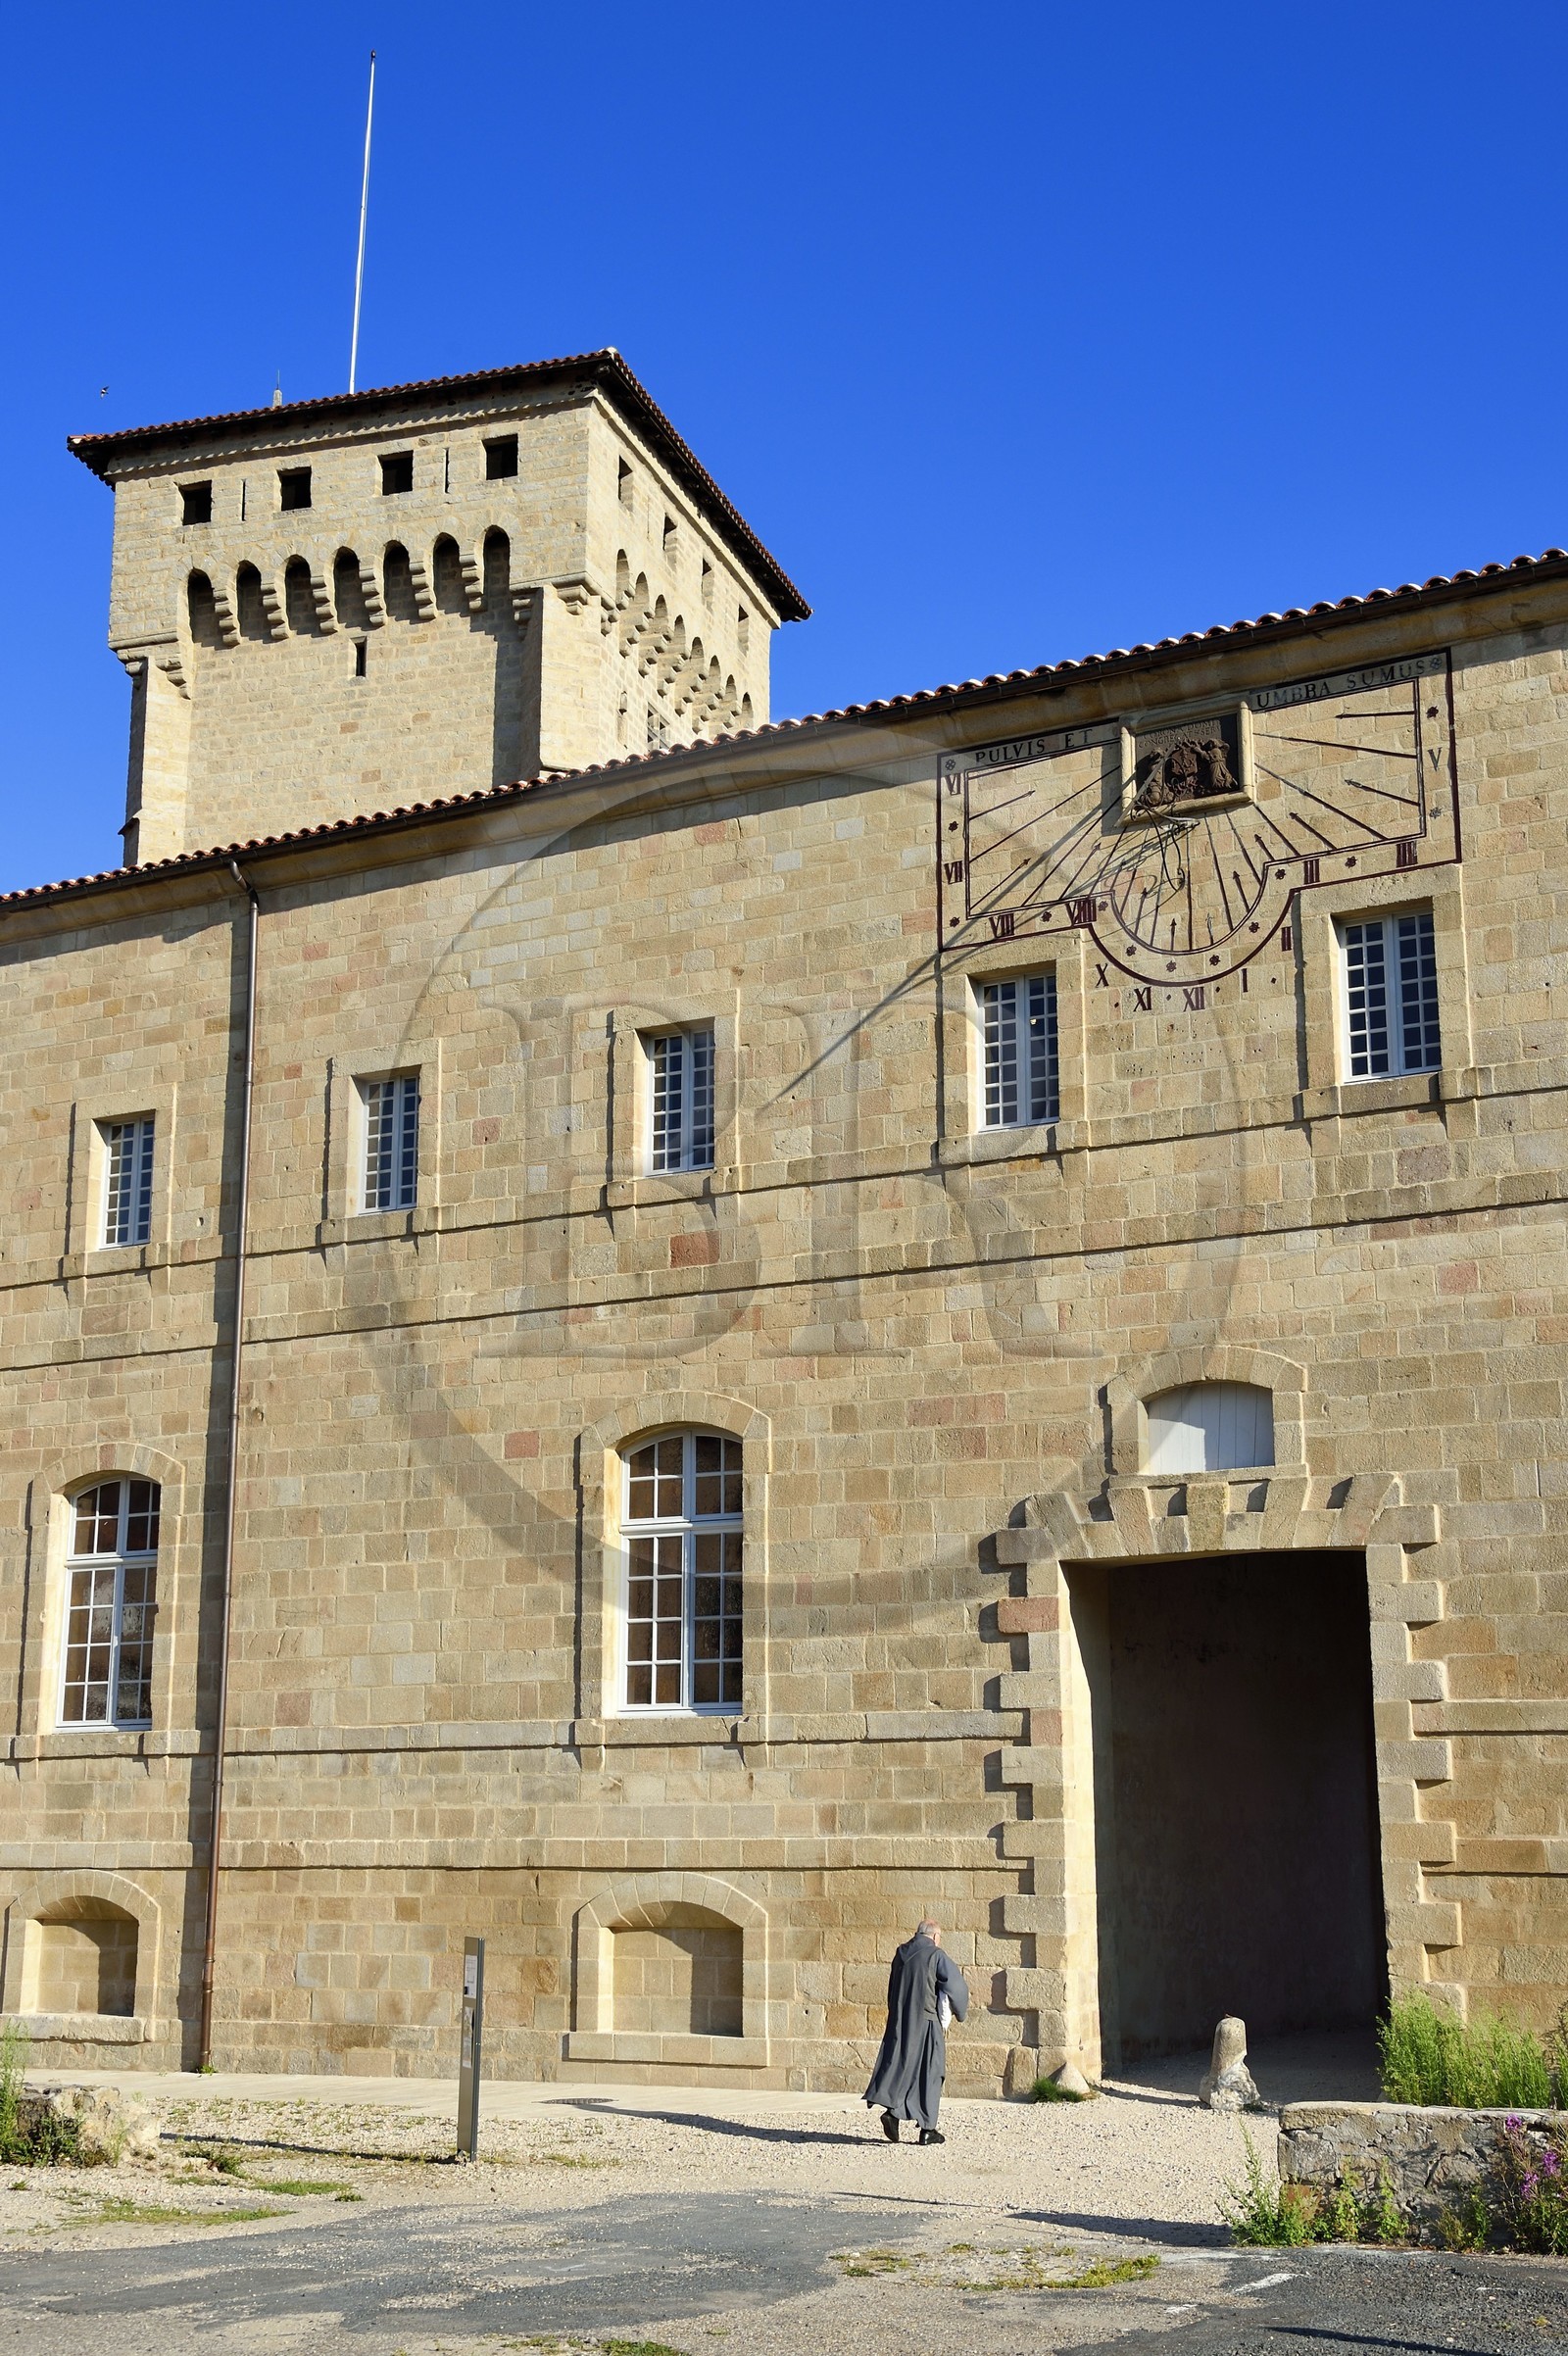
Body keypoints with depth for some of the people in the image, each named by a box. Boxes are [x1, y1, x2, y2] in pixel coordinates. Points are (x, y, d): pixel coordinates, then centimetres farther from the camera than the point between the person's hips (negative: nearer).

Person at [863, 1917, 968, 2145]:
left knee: (899, 2067, 9)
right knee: (928, 2073, 4)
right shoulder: (936, 1956, -7)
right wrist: (959, 2012, 9)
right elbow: (956, 1986, -8)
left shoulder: (901, 1954, 10)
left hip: (899, 2023, 5)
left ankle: (891, 2110, -13)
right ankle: (927, 2128, 6)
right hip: (927, 2022, -5)